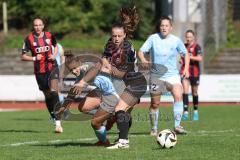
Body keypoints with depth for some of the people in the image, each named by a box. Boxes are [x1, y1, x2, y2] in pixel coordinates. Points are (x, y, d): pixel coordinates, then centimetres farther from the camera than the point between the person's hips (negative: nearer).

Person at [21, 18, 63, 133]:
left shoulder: (49, 36, 1)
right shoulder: (29, 39, -4)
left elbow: (55, 46, 22)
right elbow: (23, 56, -2)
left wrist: (54, 55, 1)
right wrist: (34, 58, -19)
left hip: (51, 67, -1)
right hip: (39, 71, 1)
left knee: (53, 92, -18)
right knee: (47, 96, 8)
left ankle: (58, 123, -22)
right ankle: (54, 118, 27)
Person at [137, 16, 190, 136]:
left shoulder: (176, 40, -1)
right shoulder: (153, 38, -4)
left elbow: (185, 54, 13)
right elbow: (141, 51, -5)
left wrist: (186, 68, 0)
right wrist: (143, 59, -27)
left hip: (172, 74, 0)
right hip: (156, 75, 0)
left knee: (178, 96, -23)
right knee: (155, 104, 5)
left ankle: (177, 126, -22)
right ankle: (154, 129, 23)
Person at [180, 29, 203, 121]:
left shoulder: (196, 47, -6)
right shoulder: (184, 46, 9)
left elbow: (200, 58, -21)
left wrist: (189, 57, -33)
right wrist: (181, 60, 4)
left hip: (194, 72, -3)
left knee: (194, 92, 9)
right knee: (185, 91, -13)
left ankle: (195, 112, 27)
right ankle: (185, 113, -17)